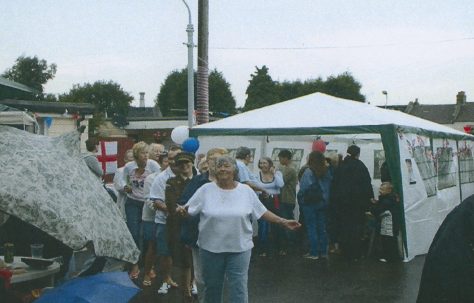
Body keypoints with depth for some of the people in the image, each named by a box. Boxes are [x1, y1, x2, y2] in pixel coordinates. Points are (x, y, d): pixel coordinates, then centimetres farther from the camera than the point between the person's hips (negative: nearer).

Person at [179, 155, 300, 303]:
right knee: (212, 286, 14)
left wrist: (283, 221, 2)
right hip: (210, 247, 0)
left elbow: (262, 212, 7)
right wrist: (181, 210, -23)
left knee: (239, 288, 1)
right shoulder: (206, 189, -4)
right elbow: (188, 210, -1)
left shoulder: (246, 191, -1)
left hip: (240, 248, 0)